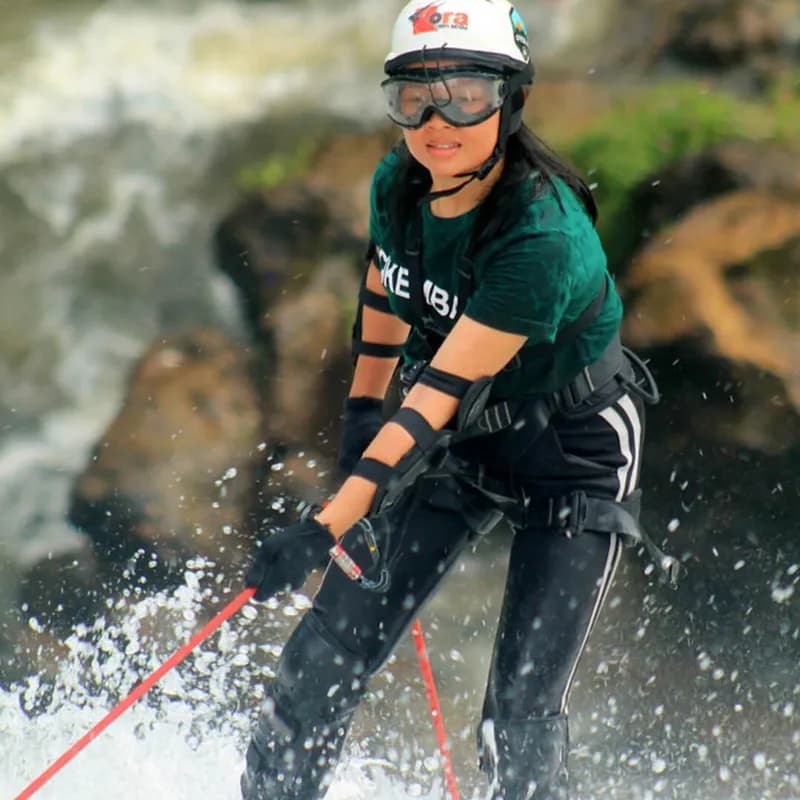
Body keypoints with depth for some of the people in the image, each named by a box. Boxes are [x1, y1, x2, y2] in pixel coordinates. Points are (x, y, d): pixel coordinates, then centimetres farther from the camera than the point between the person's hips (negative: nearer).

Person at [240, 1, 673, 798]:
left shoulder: (544, 237, -33)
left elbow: (437, 398, -35)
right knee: (323, 659, -3)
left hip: (572, 454, -6)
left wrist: (325, 526, -39)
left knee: (519, 720, -14)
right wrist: (362, 405, 19)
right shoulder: (396, 184, -12)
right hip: (455, 442, 6)